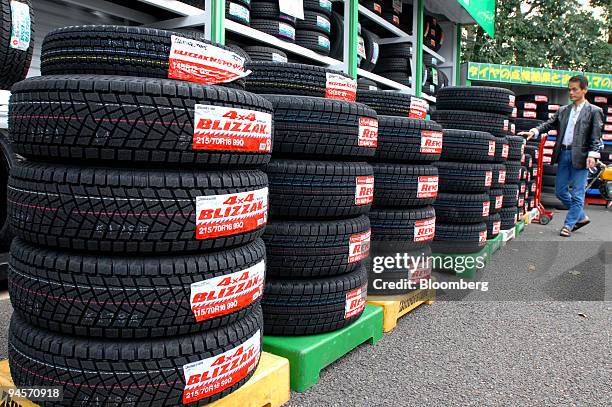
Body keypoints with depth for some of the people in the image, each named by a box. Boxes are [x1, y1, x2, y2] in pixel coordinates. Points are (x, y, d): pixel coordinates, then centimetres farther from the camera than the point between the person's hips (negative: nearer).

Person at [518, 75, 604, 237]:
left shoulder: (594, 111, 1)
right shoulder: (563, 110, 14)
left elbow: (596, 136, -5)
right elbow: (549, 124, 8)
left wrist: (592, 154, -16)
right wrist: (534, 131, -10)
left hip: (580, 156, -5)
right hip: (563, 154, 5)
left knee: (577, 193, 0)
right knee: (560, 190, 11)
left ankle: (568, 225, 11)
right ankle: (581, 217, 28)